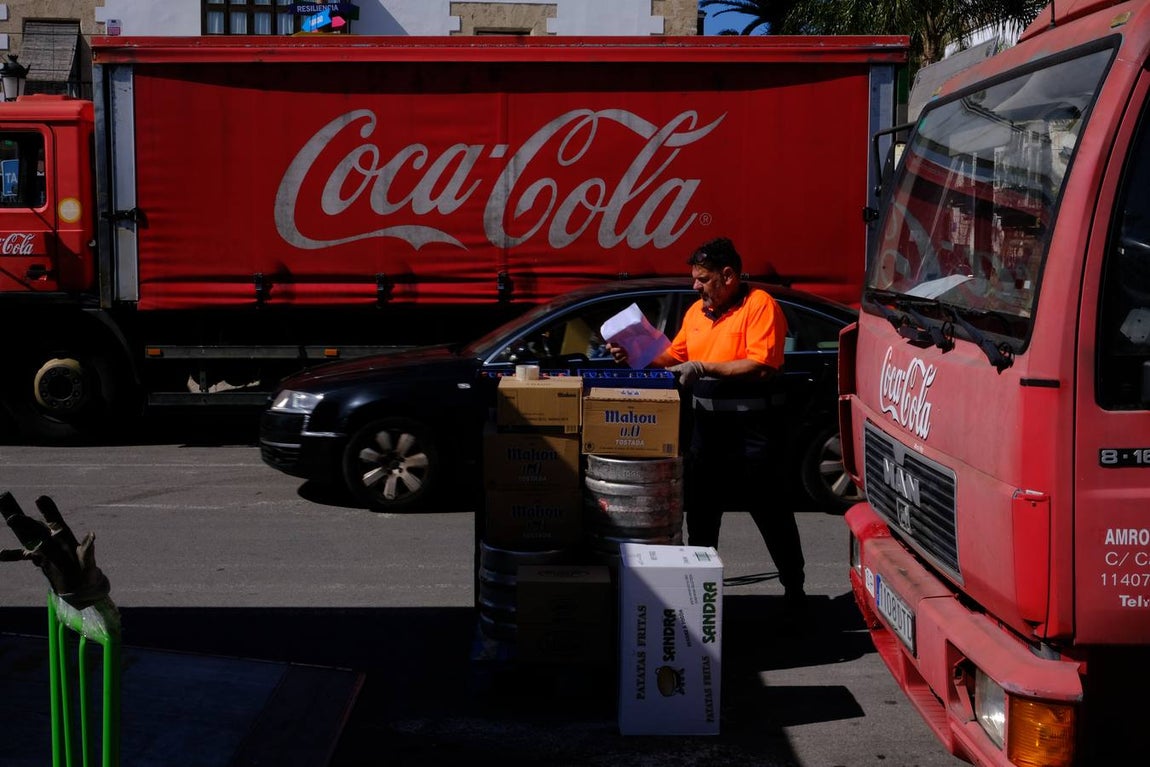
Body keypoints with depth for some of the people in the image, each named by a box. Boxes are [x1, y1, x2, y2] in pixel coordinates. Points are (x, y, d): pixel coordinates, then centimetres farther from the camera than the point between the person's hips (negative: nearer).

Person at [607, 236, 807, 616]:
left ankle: (795, 591, 16)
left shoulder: (759, 305, -11)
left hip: (750, 432, -7)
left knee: (772, 515, 3)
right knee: (699, 514, 15)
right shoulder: (696, 311, 13)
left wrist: (702, 367, -20)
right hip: (705, 428, 7)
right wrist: (634, 356, 1)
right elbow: (672, 357, 17)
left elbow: (761, 367, -21)